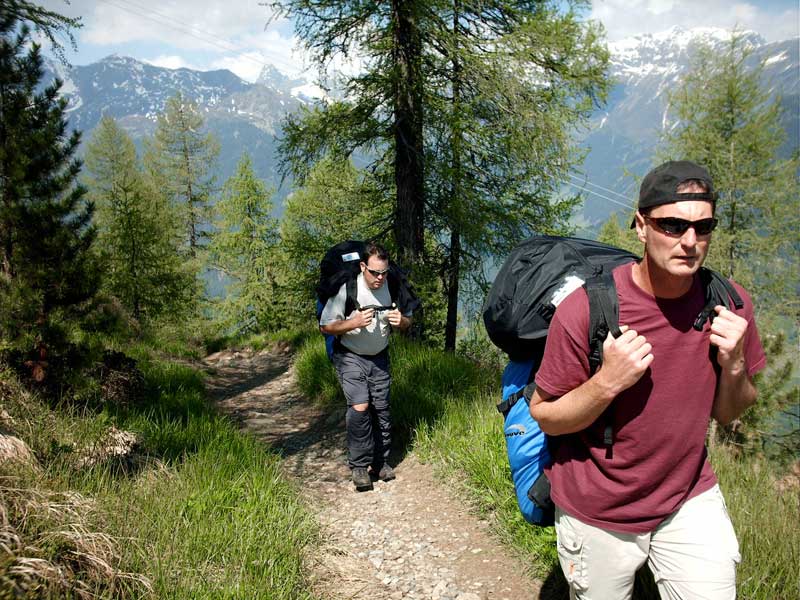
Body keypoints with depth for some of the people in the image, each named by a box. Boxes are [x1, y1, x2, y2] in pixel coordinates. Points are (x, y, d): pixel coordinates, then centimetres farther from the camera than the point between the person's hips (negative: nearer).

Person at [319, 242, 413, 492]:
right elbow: (326, 326, -15)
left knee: (381, 410, 5)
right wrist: (354, 323, -31)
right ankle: (359, 466, -6)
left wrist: (401, 321, -19)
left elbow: (408, 321, 6)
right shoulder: (346, 289, -20)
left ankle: (381, 462, 21)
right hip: (350, 357, -4)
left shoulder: (392, 288, -8)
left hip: (379, 358, 4)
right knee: (360, 407, -18)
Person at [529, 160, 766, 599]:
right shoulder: (585, 308, -23)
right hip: (597, 513, -2)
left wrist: (734, 365, -18)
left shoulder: (728, 303, -9)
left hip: (690, 498, 3)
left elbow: (727, 414, 3)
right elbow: (543, 415, -13)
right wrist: (607, 382, -30)